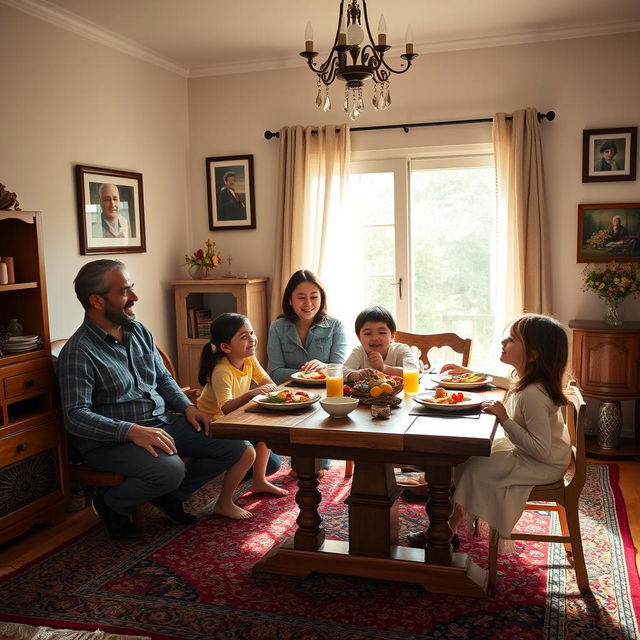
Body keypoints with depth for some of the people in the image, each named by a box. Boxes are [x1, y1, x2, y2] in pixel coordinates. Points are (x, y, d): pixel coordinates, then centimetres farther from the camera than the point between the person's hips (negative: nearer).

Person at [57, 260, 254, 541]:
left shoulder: (139, 331, 9)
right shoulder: (79, 351, -15)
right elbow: (75, 416, -21)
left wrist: (187, 407, 1)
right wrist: (132, 431, -31)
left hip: (162, 422, 8)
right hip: (110, 439, -7)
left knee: (238, 449, -3)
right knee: (170, 469, -36)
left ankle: (169, 495, 15)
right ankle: (111, 505, -3)